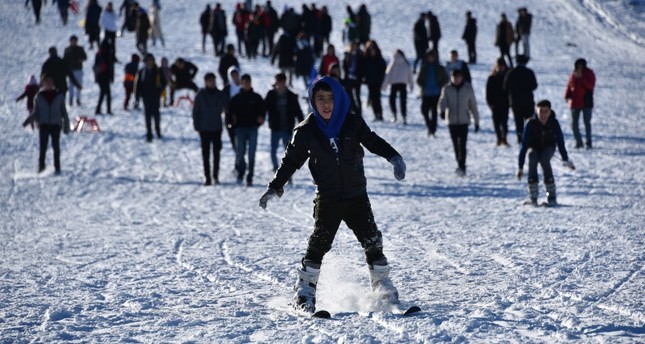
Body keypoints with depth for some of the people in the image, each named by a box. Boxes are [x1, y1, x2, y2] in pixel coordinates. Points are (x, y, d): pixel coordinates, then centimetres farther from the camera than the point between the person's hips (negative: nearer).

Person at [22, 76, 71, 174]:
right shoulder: (39, 96, 9)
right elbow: (36, 113, 12)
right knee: (43, 146, -8)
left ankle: (57, 167, -1)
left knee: (56, 146, -6)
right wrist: (27, 121, -3)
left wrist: (66, 125, 6)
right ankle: (41, 166, -2)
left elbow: (64, 111, 11)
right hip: (43, 124, 0)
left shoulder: (59, 95, 7)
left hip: (56, 124, 0)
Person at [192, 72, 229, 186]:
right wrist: (197, 126, -4)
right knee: (206, 154, 2)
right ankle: (208, 178, 5)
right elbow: (196, 112, 1)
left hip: (217, 128, 1)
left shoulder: (221, 95, 1)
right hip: (204, 129, -1)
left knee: (216, 152, 3)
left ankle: (215, 176, 14)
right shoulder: (200, 95, -2)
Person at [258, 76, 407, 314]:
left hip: (357, 197, 2)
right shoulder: (306, 131, -1)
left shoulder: (353, 123, 1)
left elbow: (374, 142, 2)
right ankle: (304, 294, -2)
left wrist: (394, 158, -15)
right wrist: (274, 188, 0)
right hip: (327, 200, -1)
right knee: (318, 245, -11)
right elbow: (291, 161, 6)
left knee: (372, 243, 0)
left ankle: (384, 288, 16)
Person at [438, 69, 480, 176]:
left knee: (462, 144, -14)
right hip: (451, 121, 2)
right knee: (456, 144, 9)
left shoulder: (468, 89, 0)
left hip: (464, 120, -2)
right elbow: (442, 101, -12)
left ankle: (462, 167, -15)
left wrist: (476, 121, 11)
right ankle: (460, 166, 23)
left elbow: (473, 106, 7)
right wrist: (441, 111, -34)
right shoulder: (446, 89, 1)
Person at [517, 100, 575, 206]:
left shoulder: (554, 123, -21)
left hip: (548, 147, 0)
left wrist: (565, 159, -21)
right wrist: (520, 167, -27)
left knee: (544, 160, -32)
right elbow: (524, 144, -24)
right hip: (534, 147, 0)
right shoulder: (531, 123, -24)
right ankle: (533, 197, -28)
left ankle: (552, 196, -26)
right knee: (532, 160, -33)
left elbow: (560, 141, -13)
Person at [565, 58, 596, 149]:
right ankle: (578, 142, 12)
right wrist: (567, 96, -6)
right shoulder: (573, 74, 6)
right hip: (575, 102, 3)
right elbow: (569, 86, 9)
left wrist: (582, 78, -22)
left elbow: (591, 86, -14)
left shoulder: (589, 74, -2)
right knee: (574, 123, 2)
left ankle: (588, 142, 5)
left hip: (586, 103, -3)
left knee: (587, 122, -1)